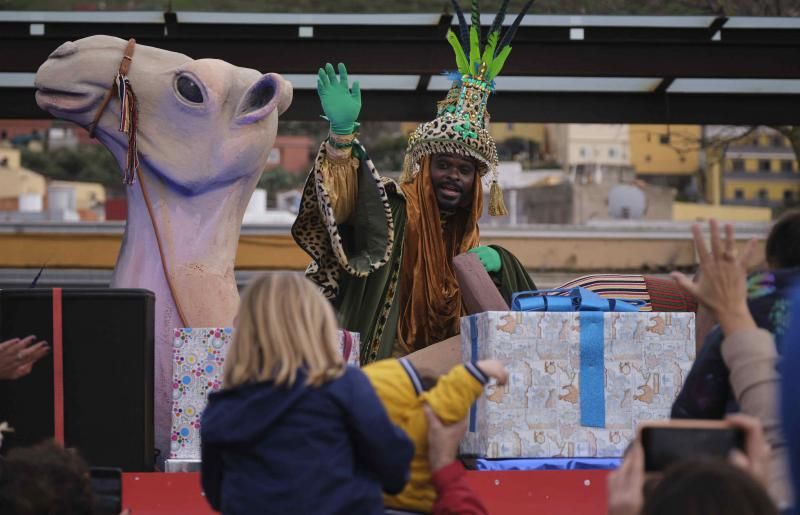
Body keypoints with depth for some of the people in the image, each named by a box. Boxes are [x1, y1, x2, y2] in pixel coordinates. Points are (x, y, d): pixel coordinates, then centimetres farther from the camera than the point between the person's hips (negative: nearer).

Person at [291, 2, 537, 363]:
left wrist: (497, 263, -2)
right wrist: (342, 134, -44)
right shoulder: (391, 210, -7)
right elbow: (343, 198, -27)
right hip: (377, 370, -6)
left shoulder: (466, 238, 12)